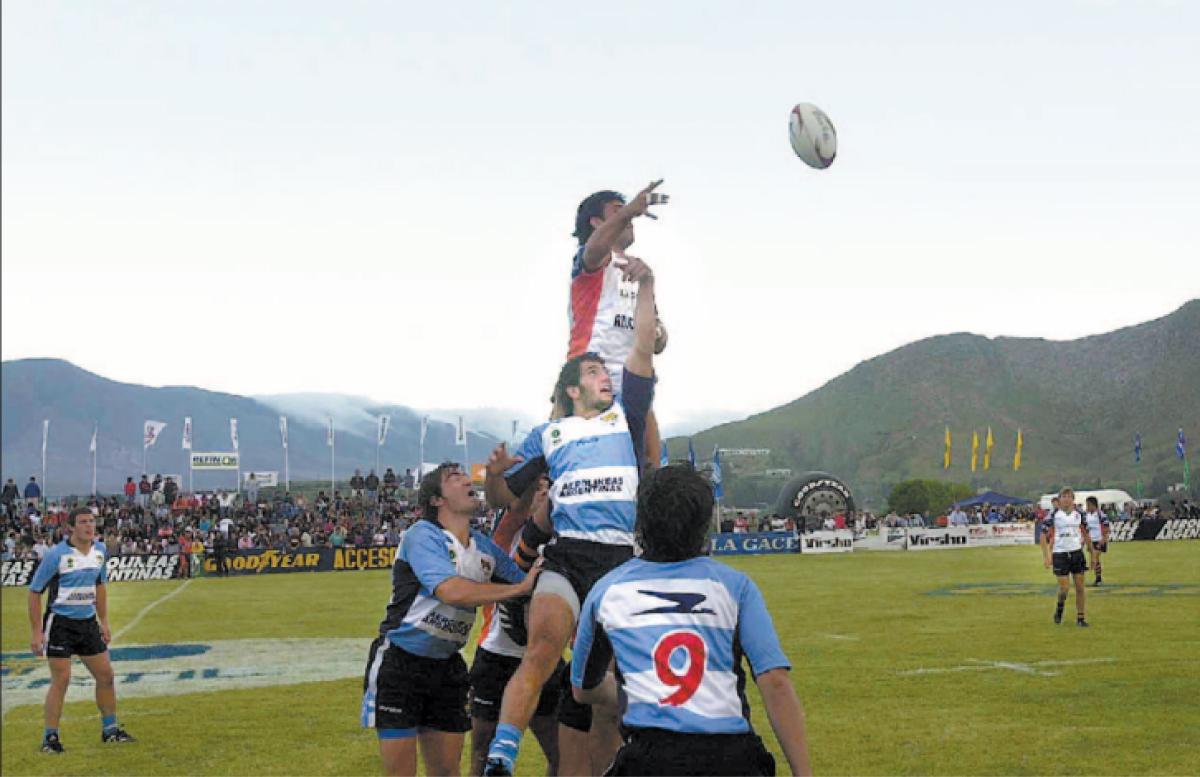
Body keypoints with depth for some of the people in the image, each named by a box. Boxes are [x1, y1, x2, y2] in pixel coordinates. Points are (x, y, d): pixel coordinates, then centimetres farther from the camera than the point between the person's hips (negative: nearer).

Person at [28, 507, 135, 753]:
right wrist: (36, 632, -13)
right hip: (60, 622, -6)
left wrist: (103, 621, 16)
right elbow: (34, 591, -10)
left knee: (105, 675, 8)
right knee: (61, 679, -9)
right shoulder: (56, 554, -15)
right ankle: (50, 737, 3)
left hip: (88, 622, 6)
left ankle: (110, 729, 22)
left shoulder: (100, 550, 3)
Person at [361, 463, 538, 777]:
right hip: (399, 664, -6)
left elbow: (528, 582, 10)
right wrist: (519, 588, -26)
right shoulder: (422, 536, -18)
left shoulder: (484, 546, 5)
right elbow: (452, 592, -32)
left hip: (447, 666, 6)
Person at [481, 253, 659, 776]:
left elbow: (642, 350, 8)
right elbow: (501, 497, 21)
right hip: (566, 554, -1)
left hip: (622, 560, 2)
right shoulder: (548, 436, 19)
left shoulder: (625, 414, 19)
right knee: (542, 651, -26)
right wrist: (495, 473, -1)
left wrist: (646, 286, -1)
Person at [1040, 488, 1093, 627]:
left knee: (1080, 587, 1)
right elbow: (1044, 535, -3)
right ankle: (1059, 609, 25)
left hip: (1077, 553, 3)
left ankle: (1080, 617, 10)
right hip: (1060, 554, -3)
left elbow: (1086, 534, 15)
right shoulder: (1054, 516, -5)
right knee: (1063, 588, -5)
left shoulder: (1078, 515, 5)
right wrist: (1046, 556, -10)